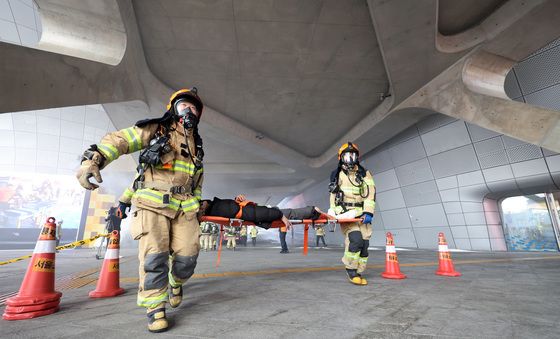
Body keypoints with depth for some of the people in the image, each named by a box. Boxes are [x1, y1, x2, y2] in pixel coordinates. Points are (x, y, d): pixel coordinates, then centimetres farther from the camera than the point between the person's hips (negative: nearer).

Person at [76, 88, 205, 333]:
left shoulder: (197, 146, 20)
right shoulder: (155, 129, 6)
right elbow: (118, 140, -5)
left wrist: (197, 204, 22)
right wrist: (93, 159, -22)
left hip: (184, 208, 4)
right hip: (153, 204, -4)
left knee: (187, 256, 0)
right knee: (154, 256, -9)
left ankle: (175, 283, 32)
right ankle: (155, 308, 9)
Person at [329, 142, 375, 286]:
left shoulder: (364, 174, 6)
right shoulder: (337, 175, 9)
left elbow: (370, 194, -4)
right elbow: (333, 195, 14)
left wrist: (368, 212, -15)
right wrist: (332, 212, 6)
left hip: (361, 213, 2)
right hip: (345, 212, -2)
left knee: (364, 244, 0)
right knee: (355, 240, -19)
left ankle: (358, 273, 15)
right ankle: (351, 270, -1)